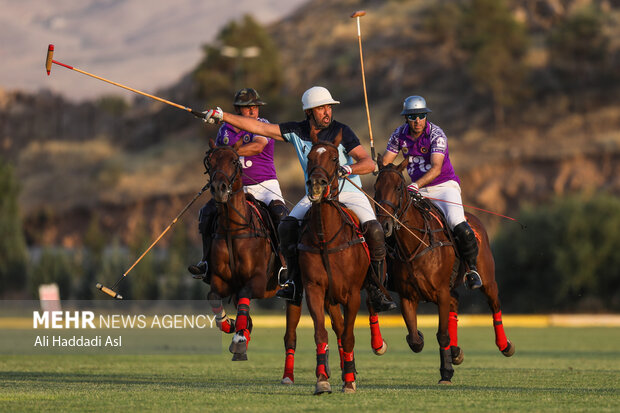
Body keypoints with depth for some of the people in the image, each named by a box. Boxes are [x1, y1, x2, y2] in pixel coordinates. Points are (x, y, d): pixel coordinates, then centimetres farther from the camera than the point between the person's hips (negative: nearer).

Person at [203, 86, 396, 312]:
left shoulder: (341, 131, -10)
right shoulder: (297, 132, -1)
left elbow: (369, 163, -14)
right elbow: (259, 127, 0)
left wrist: (347, 169, -35)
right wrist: (222, 115, -4)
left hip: (349, 192, -3)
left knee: (374, 230, -25)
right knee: (287, 227, -19)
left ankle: (375, 290, -13)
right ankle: (295, 282, -5)